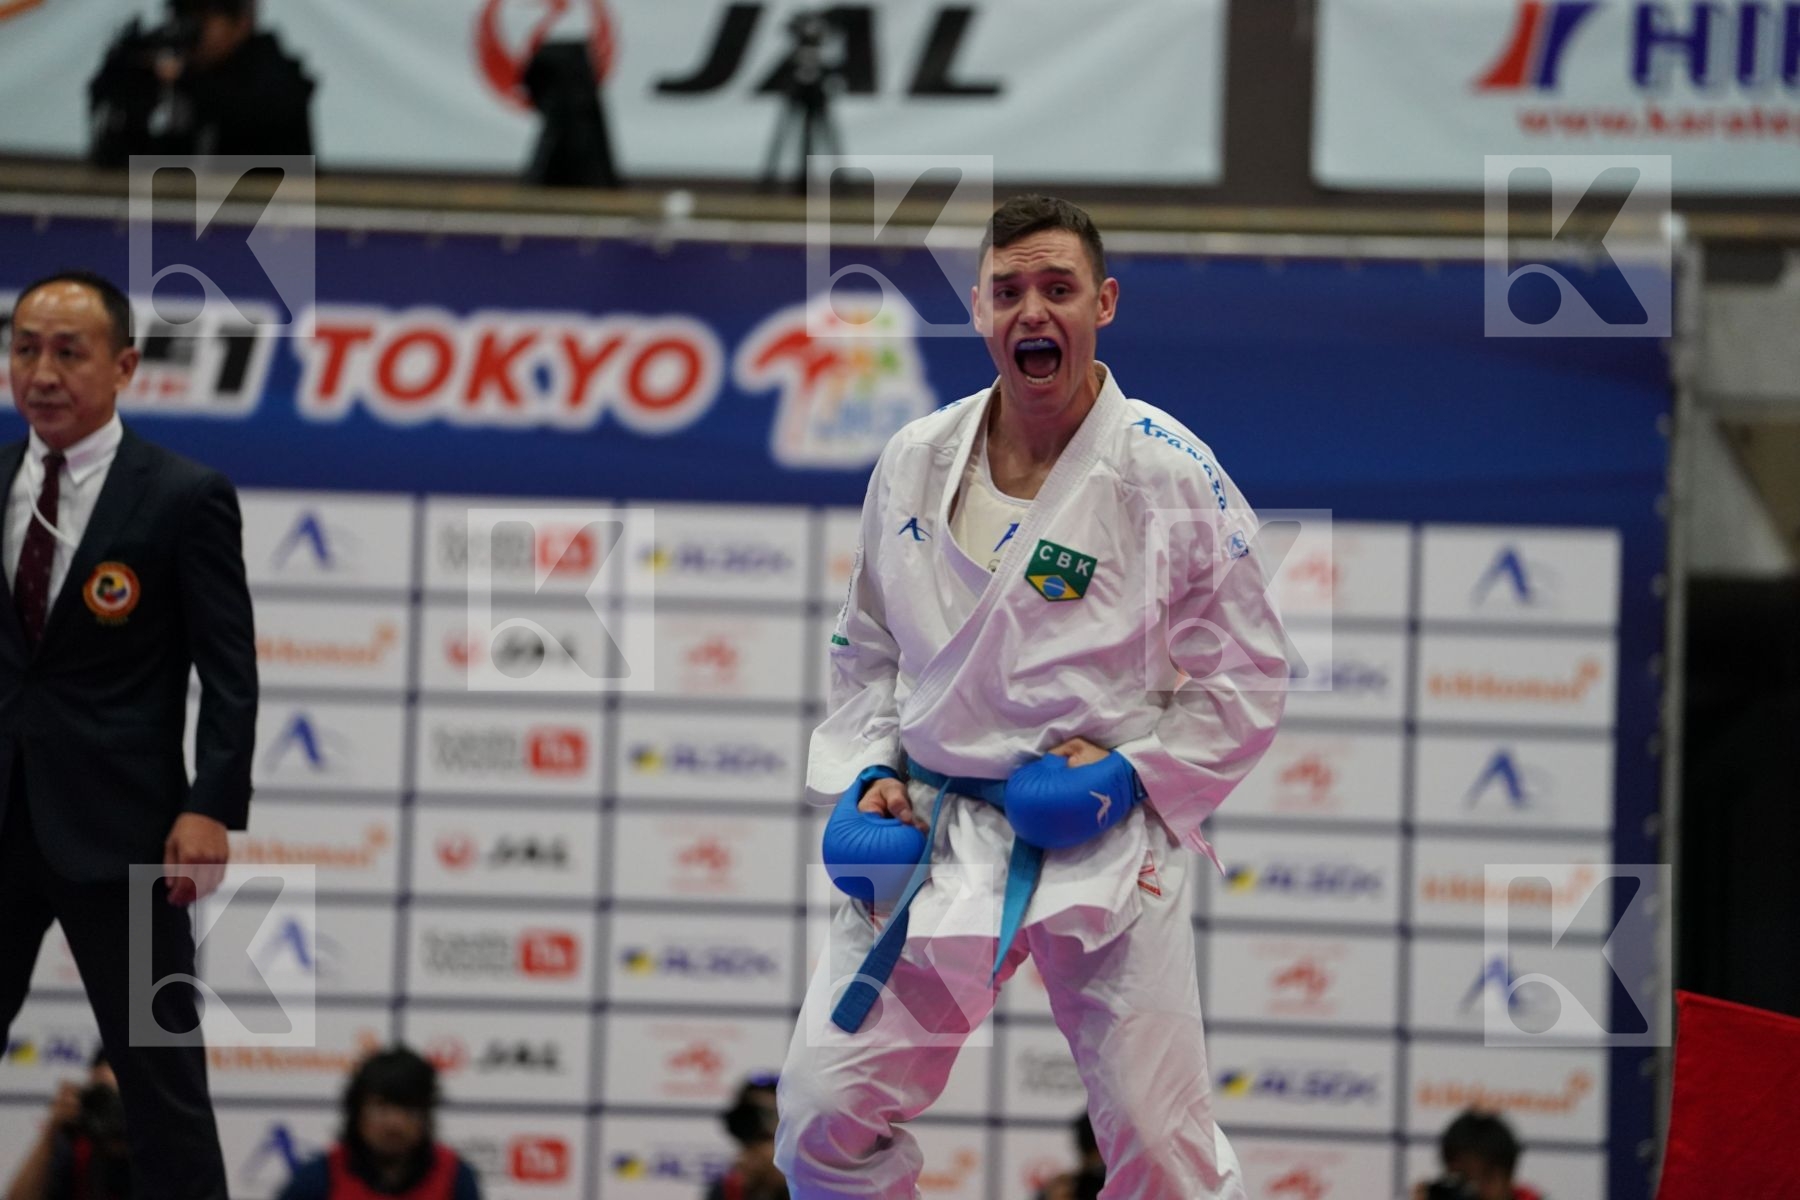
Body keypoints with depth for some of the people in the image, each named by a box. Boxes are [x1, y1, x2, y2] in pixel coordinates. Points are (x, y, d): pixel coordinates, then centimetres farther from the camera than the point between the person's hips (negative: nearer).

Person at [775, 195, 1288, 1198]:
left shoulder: (1170, 474, -7)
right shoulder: (915, 465, 4)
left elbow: (1248, 677, -1)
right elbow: (867, 651, 17)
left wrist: (1132, 774, -13)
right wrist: (872, 773, 1)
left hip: (1104, 842, -3)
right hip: (935, 836, 3)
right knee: (828, 1110, -3)